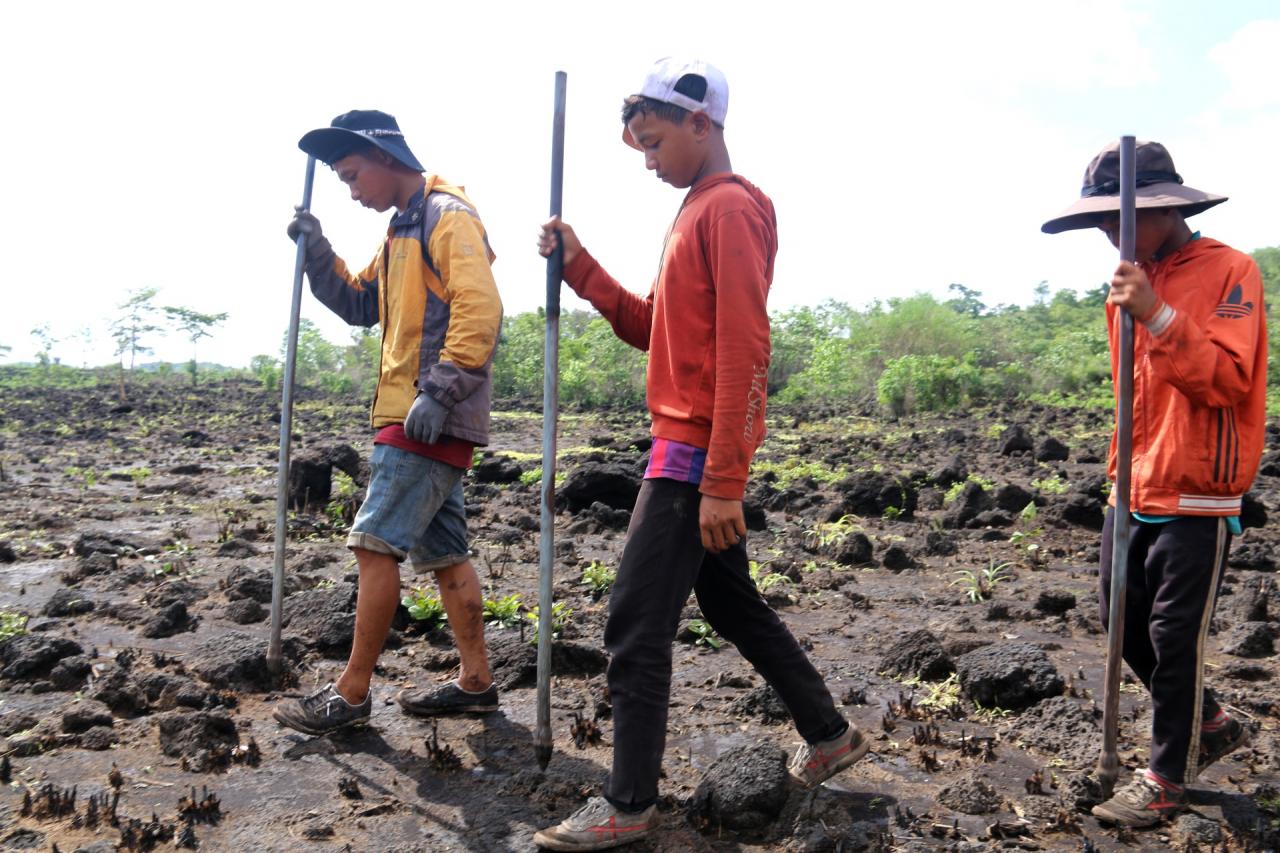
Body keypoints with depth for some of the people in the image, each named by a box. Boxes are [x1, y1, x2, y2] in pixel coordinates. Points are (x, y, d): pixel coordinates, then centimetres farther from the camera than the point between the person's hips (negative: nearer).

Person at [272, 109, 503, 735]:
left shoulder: (449, 216, -8)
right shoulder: (402, 230, 23)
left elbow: (479, 308, -20)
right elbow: (360, 304, 29)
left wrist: (439, 392, -24)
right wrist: (316, 250, 15)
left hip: (432, 418, -10)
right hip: (410, 417, 10)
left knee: (374, 544, -8)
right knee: (443, 552, 11)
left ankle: (351, 693, 2)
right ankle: (475, 682, 18)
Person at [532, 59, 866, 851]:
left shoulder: (732, 205, -11)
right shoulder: (698, 209, 19)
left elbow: (744, 350, -20)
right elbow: (654, 328, 19)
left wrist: (721, 482, -23)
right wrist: (579, 265, 9)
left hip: (696, 451, -10)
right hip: (692, 451, 10)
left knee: (637, 624, -5)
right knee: (733, 603, 19)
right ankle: (831, 734, 33)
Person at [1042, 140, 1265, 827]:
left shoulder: (1229, 271, -9)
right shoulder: (1132, 282, 12)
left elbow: (1229, 380, -20)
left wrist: (1158, 316, -28)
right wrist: (1124, 467, 16)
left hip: (1197, 497, -7)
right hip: (1133, 492, 7)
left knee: (1175, 636, 1)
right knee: (1124, 621, 12)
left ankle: (1166, 777, 18)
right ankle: (1211, 725, 35)